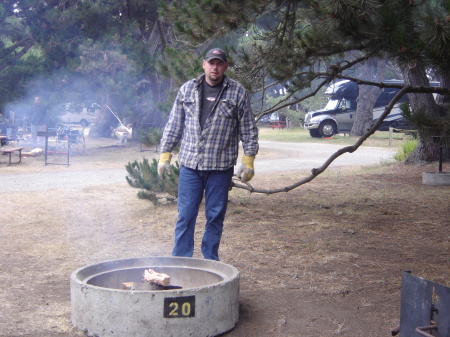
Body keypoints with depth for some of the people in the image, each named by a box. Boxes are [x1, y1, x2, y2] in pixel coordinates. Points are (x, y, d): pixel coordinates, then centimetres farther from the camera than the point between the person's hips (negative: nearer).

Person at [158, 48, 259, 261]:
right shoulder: (187, 89, 6)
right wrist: (164, 155, 6)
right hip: (190, 164, 1)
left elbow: (248, 129, 4)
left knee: (215, 217, 7)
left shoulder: (237, 92, 2)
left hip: (221, 166, -1)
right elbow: (174, 125, 10)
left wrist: (248, 161, -2)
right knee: (185, 216, 3)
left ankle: (210, 263, 20)